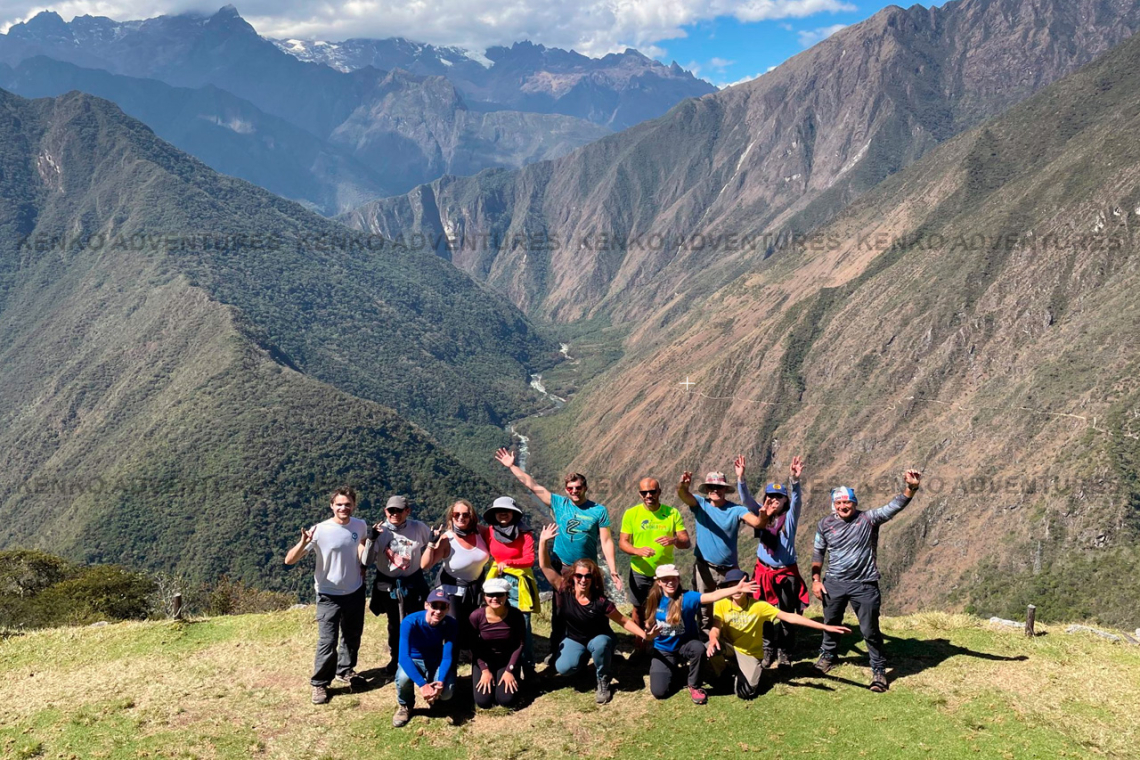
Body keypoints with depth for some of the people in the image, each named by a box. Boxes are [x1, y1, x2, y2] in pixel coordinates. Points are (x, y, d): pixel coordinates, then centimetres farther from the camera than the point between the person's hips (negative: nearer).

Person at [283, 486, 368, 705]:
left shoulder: (360, 526, -7)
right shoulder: (319, 531, -21)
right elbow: (289, 560, -24)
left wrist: (362, 566, 6)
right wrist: (303, 543, -42)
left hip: (355, 592, 5)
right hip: (329, 596, -5)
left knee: (353, 636, 19)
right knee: (327, 642, -5)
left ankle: (345, 670, 41)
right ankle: (320, 684, 13)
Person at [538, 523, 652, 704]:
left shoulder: (600, 602, -23)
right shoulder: (565, 592, -18)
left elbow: (624, 621, -15)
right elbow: (545, 566, -21)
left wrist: (644, 634, -30)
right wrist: (543, 541, -34)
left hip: (599, 639, -2)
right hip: (574, 640, 2)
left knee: (600, 644, -39)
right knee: (563, 668, -27)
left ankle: (603, 682, -12)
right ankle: (583, 658, 11)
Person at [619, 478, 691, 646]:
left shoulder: (672, 513, -7)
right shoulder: (631, 514, -7)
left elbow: (686, 542, -8)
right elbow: (622, 542, -8)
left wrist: (674, 540, -32)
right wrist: (638, 551, -29)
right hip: (639, 572, 1)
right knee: (638, 608, 17)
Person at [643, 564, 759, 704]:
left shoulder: (687, 597, -20)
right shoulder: (655, 600, -9)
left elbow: (712, 596, -37)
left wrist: (737, 589, -52)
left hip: (685, 645, -2)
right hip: (663, 650, 2)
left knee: (698, 648, -39)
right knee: (659, 692, -13)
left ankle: (694, 686, -11)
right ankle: (673, 670, 25)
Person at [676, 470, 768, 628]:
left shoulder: (736, 509, -7)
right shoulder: (700, 504, -5)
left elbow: (756, 523, -22)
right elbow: (683, 495, -25)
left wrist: (763, 517, -48)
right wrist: (683, 486, -50)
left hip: (730, 569, 0)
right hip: (704, 568, 0)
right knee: (704, 608, 11)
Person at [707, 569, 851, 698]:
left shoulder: (758, 605, -14)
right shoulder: (721, 605, -10)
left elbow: (788, 617, -17)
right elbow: (715, 629, -19)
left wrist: (825, 627, -23)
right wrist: (713, 640, -47)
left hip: (749, 654, -1)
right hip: (729, 649, 1)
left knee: (745, 692, -25)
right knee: (712, 648, -34)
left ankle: (739, 674, 13)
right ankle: (727, 671, 0)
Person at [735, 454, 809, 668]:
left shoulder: (789, 517, -3)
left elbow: (797, 500, -20)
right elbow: (746, 499, -9)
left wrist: (795, 479, -39)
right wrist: (740, 477, -26)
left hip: (787, 573, -2)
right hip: (764, 571, 2)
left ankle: (784, 653, 18)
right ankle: (767, 650, 18)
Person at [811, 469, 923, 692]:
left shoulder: (869, 519, -10)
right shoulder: (825, 525, -2)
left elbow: (895, 506, -22)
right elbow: (818, 553, 9)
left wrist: (912, 488, -39)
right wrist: (816, 580, 2)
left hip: (864, 585, -3)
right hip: (834, 583, 3)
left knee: (870, 630, 1)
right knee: (830, 622, 20)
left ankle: (879, 670, 17)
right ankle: (828, 655, 45)